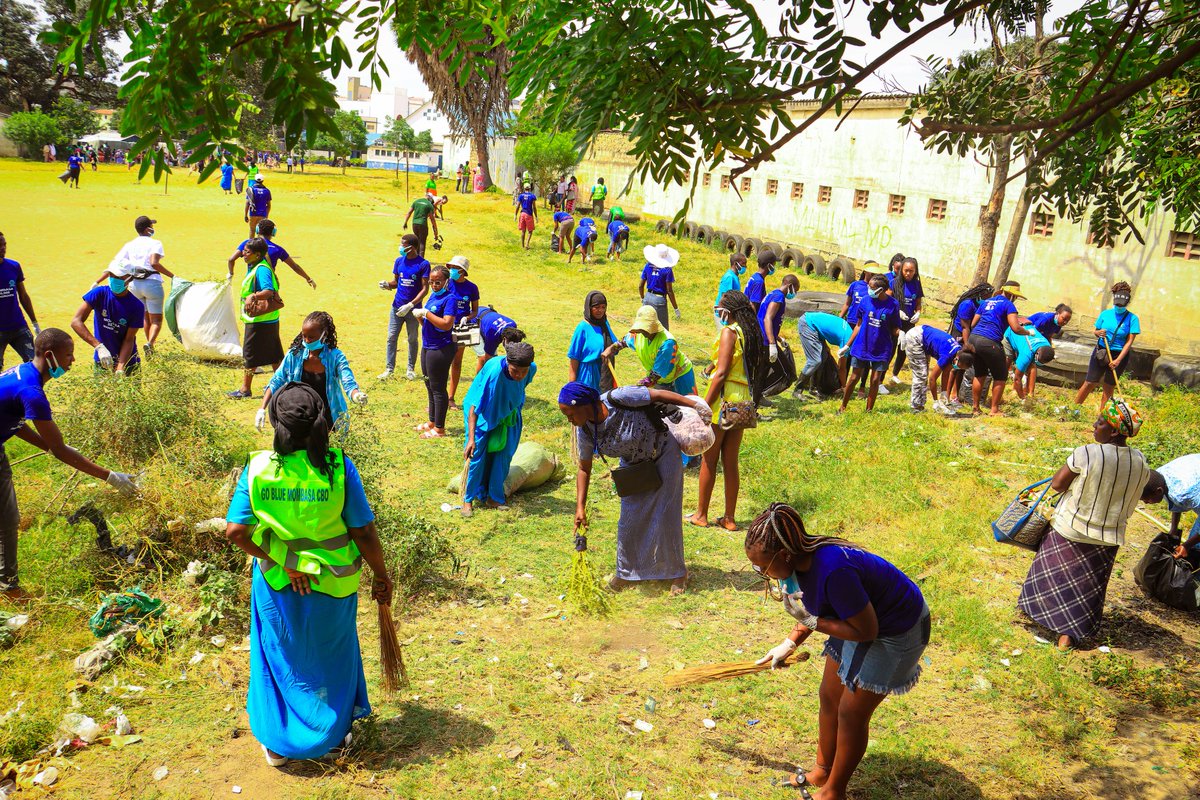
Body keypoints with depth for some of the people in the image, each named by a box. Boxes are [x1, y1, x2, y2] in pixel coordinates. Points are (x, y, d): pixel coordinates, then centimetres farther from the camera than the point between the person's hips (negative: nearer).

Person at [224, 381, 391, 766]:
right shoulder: (338, 467, -20)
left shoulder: (258, 467, -15)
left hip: (276, 584, 1)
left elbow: (235, 531, -19)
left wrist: (279, 560, -11)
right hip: (333, 584, -1)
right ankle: (335, 730, 43)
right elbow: (364, 533, -16)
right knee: (332, 655, 24)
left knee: (280, 656, 23)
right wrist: (381, 577, -3)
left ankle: (277, 742, 37)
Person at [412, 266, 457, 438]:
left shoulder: (450, 298, -15)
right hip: (428, 346, 9)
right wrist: (420, 316, -1)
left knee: (438, 388, -2)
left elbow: (446, 324, -26)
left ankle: (439, 429, 8)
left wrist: (426, 312, -21)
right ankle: (432, 422, 33)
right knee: (430, 386, 19)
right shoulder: (433, 296, 12)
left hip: (441, 349, -9)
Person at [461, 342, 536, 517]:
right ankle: (468, 499, 8)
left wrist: (518, 415, 15)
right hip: (484, 412, -4)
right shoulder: (494, 371, -40)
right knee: (477, 454, -5)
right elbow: (474, 405, -35)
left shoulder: (532, 369, -24)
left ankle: (494, 497, 21)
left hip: (508, 413, 4)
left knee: (504, 453, 7)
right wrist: (471, 438, -37)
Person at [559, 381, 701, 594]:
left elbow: (657, 394, -24)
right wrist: (580, 507, -9)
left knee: (665, 516, -1)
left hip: (663, 454, -5)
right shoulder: (586, 432, -16)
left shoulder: (619, 398, -34)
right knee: (630, 517, 4)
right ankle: (625, 573, 23)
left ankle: (677, 573, 16)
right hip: (634, 466, 5)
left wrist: (693, 404, -19)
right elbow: (584, 469, -4)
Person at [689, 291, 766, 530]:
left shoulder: (729, 332, -12)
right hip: (744, 403, 7)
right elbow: (755, 372, 11)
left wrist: (704, 406, -16)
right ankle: (729, 518, 18)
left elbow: (722, 373, -19)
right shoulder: (752, 333, 10)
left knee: (709, 460, 5)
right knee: (730, 462, 13)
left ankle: (701, 515, 14)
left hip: (724, 401, -7)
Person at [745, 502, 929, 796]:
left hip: (896, 630, -8)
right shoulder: (803, 557, -13)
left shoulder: (833, 571, -39)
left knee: (851, 713, 3)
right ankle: (822, 770, 38)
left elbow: (866, 631, -28)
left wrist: (809, 621, -26)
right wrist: (790, 643, 3)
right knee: (828, 697, 16)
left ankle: (833, 790, 24)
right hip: (859, 616, 8)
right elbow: (820, 606, 7)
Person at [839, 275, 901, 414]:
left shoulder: (893, 305, -9)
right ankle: (843, 406, 22)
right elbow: (859, 325, 4)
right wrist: (847, 346, 6)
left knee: (875, 380, 5)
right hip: (861, 346, 1)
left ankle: (869, 410, 19)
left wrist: (899, 333, -24)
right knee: (854, 377, 8)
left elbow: (894, 328, 1)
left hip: (881, 349, -1)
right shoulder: (866, 300, -6)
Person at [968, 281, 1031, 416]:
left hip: (973, 338, 7)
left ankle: (975, 407, 26)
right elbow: (1016, 328, -10)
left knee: (979, 374, 22)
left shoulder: (986, 302, 19)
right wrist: (1028, 332, 8)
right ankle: (994, 410, 11)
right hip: (989, 343, -7)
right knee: (1000, 377, 9)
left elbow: (973, 324, 19)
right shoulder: (1008, 305, -2)